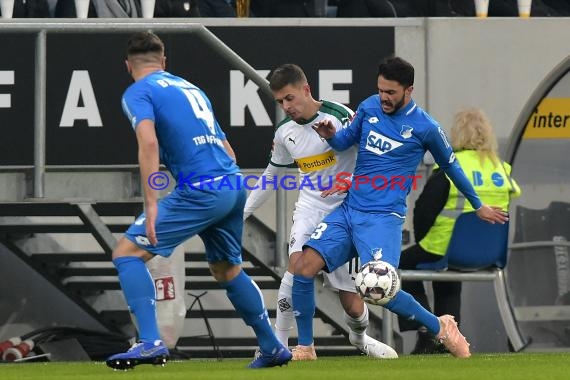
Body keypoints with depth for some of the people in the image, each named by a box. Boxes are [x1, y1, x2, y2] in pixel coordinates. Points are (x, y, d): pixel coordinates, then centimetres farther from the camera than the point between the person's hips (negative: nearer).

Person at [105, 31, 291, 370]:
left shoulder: (138, 93, 1)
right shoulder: (190, 88, 24)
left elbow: (149, 142, -17)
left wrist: (152, 203, -19)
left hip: (200, 190, -7)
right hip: (234, 186, 7)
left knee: (128, 253, -3)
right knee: (227, 270, 27)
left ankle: (151, 343, -17)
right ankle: (273, 348, 33)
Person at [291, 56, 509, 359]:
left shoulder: (424, 127, -6)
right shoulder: (369, 108, 6)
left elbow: (451, 166, 9)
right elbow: (345, 141, 19)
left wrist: (478, 206, 21)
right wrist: (331, 136, -6)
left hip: (383, 217, -5)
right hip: (348, 209, 5)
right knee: (303, 268, -13)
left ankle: (441, 328, 3)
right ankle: (305, 348, 2)